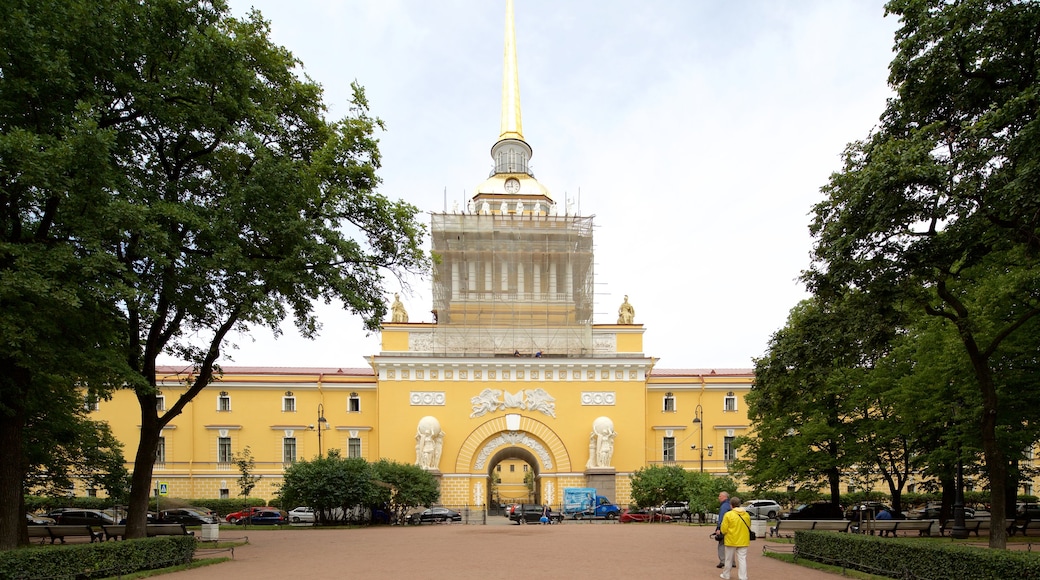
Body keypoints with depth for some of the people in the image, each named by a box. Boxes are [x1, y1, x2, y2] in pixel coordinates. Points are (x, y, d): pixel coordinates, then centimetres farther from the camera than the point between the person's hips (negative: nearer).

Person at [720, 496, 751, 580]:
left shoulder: (728, 514, -13)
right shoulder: (747, 515, 2)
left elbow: (723, 529, -12)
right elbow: (749, 528, 11)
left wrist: (725, 534, 10)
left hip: (731, 540, -3)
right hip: (743, 541, 3)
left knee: (729, 559, 11)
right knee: (742, 559, 5)